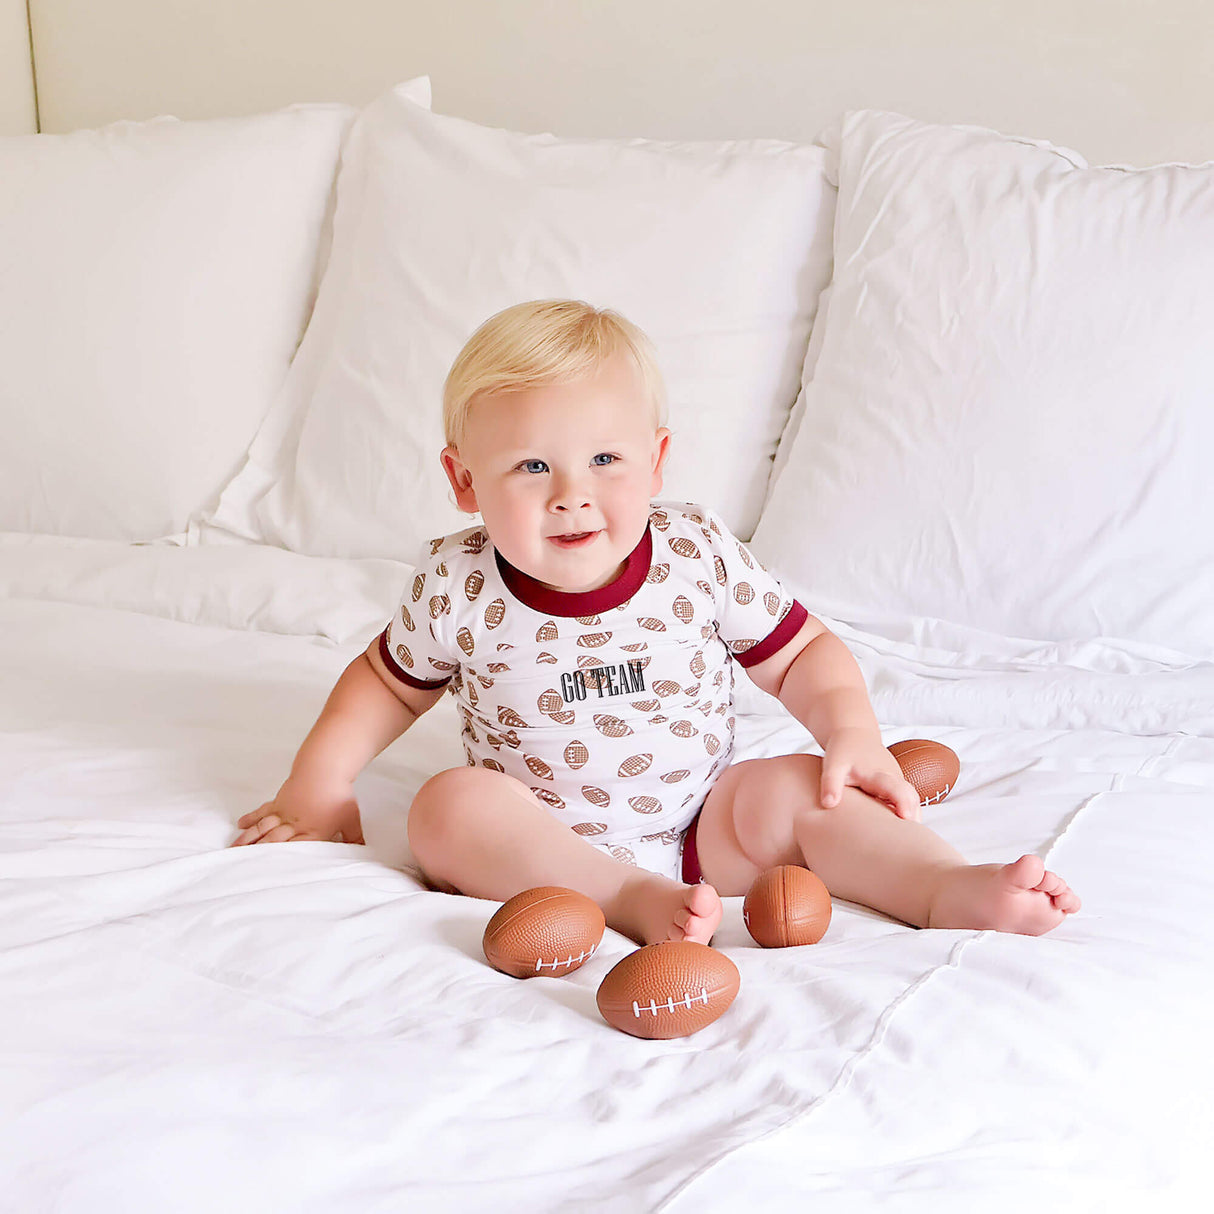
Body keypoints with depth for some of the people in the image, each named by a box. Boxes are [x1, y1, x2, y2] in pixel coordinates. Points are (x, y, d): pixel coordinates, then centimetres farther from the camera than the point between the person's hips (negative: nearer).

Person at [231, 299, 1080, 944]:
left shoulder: (701, 558, -12)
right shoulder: (458, 590, -12)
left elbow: (802, 653, -1)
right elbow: (389, 682, 7)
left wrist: (853, 732, -18)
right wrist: (318, 787, 2)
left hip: (701, 825, 1)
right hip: (541, 842, 0)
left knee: (796, 790, -22)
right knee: (451, 807, -27)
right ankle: (638, 901, -38)